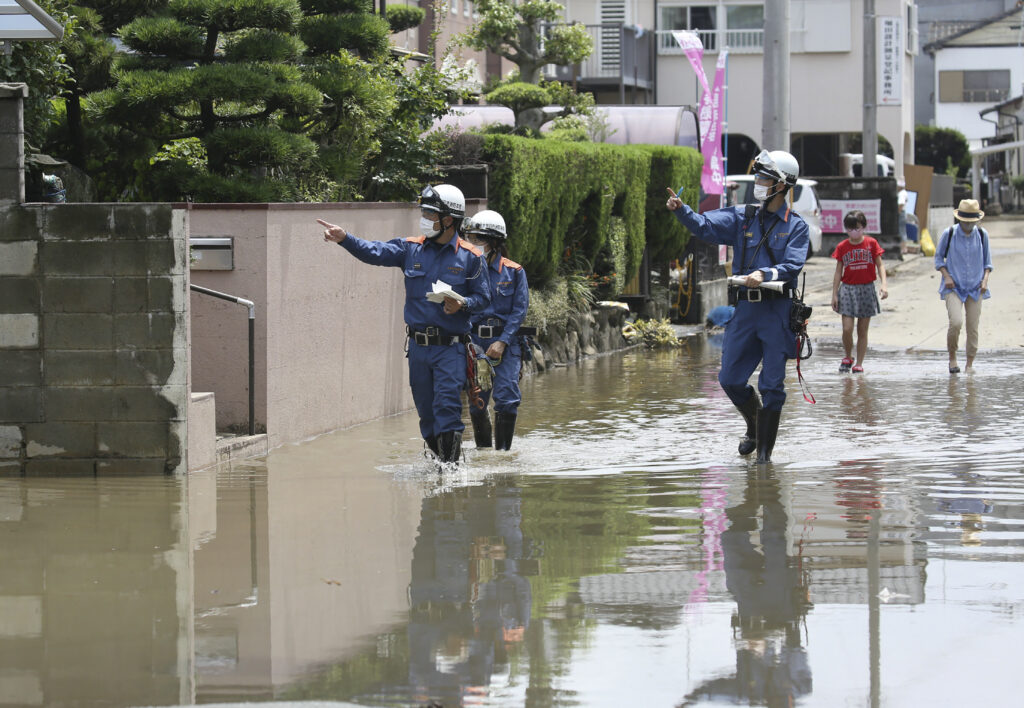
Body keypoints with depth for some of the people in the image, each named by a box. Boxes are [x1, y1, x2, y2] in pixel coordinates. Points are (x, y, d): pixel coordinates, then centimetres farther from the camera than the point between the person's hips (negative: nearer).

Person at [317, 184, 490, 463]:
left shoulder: (470, 257, -1)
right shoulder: (411, 248, 6)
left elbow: (483, 297, 2)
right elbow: (375, 252, -5)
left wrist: (462, 305, -18)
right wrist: (345, 239, -20)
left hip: (450, 347, -4)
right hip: (418, 346, 4)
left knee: (447, 408, -13)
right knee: (426, 412, 10)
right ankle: (439, 461, 25)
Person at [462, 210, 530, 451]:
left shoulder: (514, 272, 1)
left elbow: (519, 311, -3)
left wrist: (502, 342, -12)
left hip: (506, 342, -2)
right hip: (474, 341, 2)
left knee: (506, 399, -10)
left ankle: (503, 451, -3)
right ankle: (483, 450, 16)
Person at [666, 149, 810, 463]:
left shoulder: (795, 226, 0)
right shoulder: (742, 217, 11)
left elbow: (793, 266, -12)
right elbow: (706, 226, -1)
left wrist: (765, 275, -29)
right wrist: (681, 210, -18)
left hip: (777, 310, -4)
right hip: (745, 308, 4)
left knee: (772, 385, -3)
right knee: (730, 379, 5)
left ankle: (764, 451, 6)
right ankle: (755, 427, 31)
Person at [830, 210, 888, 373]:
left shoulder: (871, 243, 1)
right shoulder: (842, 247, 3)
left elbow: (879, 265, 2)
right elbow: (838, 272, 6)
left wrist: (884, 284, -13)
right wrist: (834, 294, 3)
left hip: (866, 289, 0)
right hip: (848, 289, 0)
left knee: (862, 331, 4)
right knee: (847, 329, -10)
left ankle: (859, 363, 13)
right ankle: (848, 357, 14)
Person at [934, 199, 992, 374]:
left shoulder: (982, 235, 3)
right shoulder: (949, 234, -3)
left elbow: (987, 261, 14)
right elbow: (938, 257, 6)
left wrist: (985, 279, -2)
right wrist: (946, 277, -8)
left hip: (975, 288, 3)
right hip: (954, 287, -3)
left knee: (973, 327, 1)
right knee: (956, 322, -20)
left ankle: (969, 365, 12)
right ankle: (952, 358, 1)